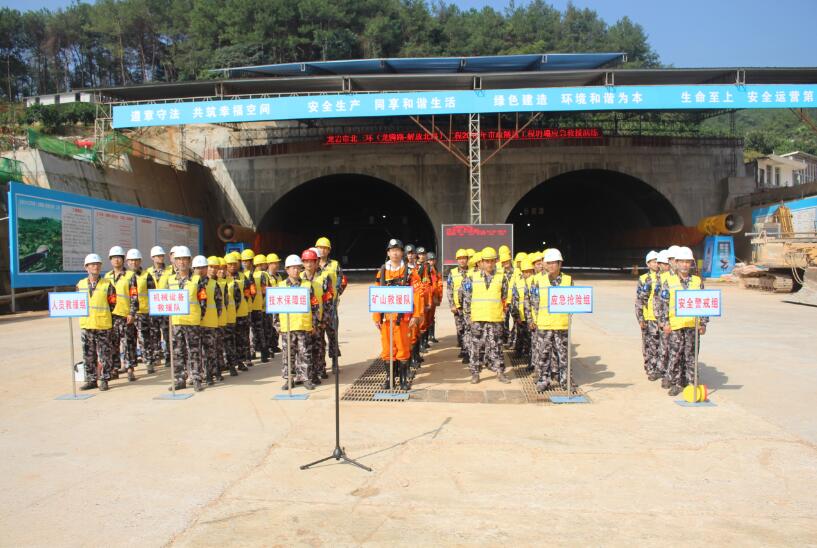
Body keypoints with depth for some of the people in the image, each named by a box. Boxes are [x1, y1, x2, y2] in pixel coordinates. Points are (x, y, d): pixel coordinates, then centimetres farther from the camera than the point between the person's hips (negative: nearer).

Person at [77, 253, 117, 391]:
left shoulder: (107, 284, -2)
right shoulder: (80, 284, 8)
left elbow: (112, 304, 1)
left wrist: (102, 315, 1)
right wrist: (85, 315, 7)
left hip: (103, 325, -4)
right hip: (86, 325, 4)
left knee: (105, 354, 1)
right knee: (88, 355, 9)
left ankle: (104, 380, 10)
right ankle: (91, 380, 18)